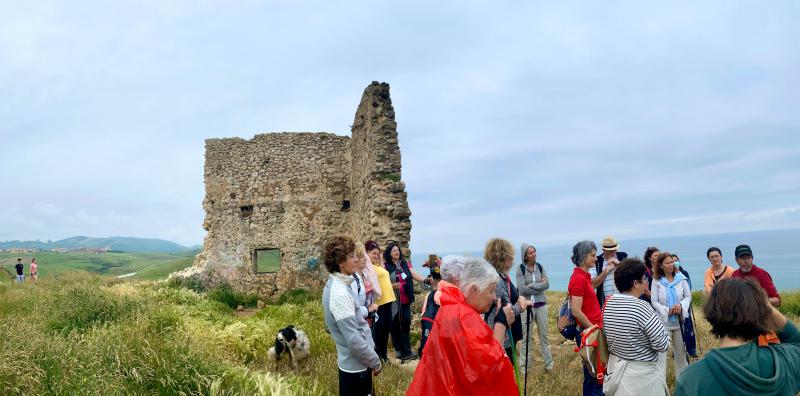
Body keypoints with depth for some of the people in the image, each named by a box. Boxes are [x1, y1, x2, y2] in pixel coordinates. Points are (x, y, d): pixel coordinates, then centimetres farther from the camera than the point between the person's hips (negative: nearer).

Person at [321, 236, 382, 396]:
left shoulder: (335, 285, 5)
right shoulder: (340, 294, -26)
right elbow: (354, 340, -25)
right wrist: (375, 362, -14)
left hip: (352, 364, 9)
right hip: (357, 366, -9)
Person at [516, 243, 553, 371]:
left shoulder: (540, 267, 3)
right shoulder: (520, 269, -7)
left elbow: (547, 284, -6)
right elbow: (522, 289, -16)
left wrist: (531, 286, -15)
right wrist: (539, 286, -11)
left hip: (541, 305, 3)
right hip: (526, 305, -3)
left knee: (544, 335, 10)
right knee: (525, 337, 4)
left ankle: (549, 364, 20)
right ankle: (524, 366, 13)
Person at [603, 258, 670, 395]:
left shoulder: (608, 303, -2)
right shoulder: (641, 307, -23)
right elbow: (663, 345, -19)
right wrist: (666, 337, -1)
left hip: (614, 370, 6)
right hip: (641, 375, -6)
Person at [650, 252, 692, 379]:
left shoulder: (681, 277, -3)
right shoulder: (656, 281, -6)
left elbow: (688, 296, 2)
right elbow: (654, 301, -5)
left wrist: (681, 306, -17)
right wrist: (667, 311, -17)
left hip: (680, 320, 2)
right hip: (663, 321, -2)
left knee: (680, 350, 15)